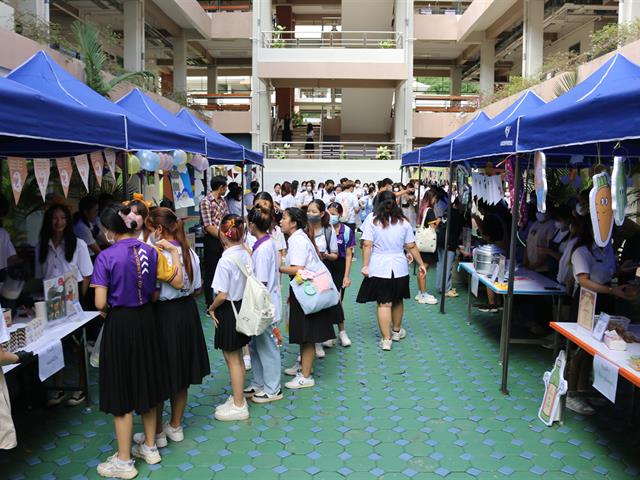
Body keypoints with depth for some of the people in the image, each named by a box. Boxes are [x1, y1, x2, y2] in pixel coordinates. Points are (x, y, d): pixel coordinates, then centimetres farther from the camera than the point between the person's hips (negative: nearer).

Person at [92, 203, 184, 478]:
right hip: (146, 320, 5)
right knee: (147, 385, 19)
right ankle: (150, 448, 32)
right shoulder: (151, 252, -3)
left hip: (119, 324, -5)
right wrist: (173, 252, 12)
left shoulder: (106, 257, -16)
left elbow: (100, 303, -17)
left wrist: (106, 310, 6)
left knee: (121, 392, 6)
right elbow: (178, 282, 2)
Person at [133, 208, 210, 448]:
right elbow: (197, 289, 7)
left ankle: (157, 432, 23)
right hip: (188, 313, 7)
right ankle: (175, 426, 33)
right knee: (181, 374, 18)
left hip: (164, 316, -7)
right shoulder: (189, 252, 1)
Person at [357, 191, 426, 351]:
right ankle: (396, 331, 37)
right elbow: (412, 247, 2)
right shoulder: (403, 223, 2)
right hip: (399, 268, 3)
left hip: (379, 269, -3)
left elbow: (367, 245, -13)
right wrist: (421, 264, 10)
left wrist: (365, 266, -10)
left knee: (384, 303, 1)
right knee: (397, 301, 19)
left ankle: (386, 339, 0)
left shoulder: (372, 222, -6)